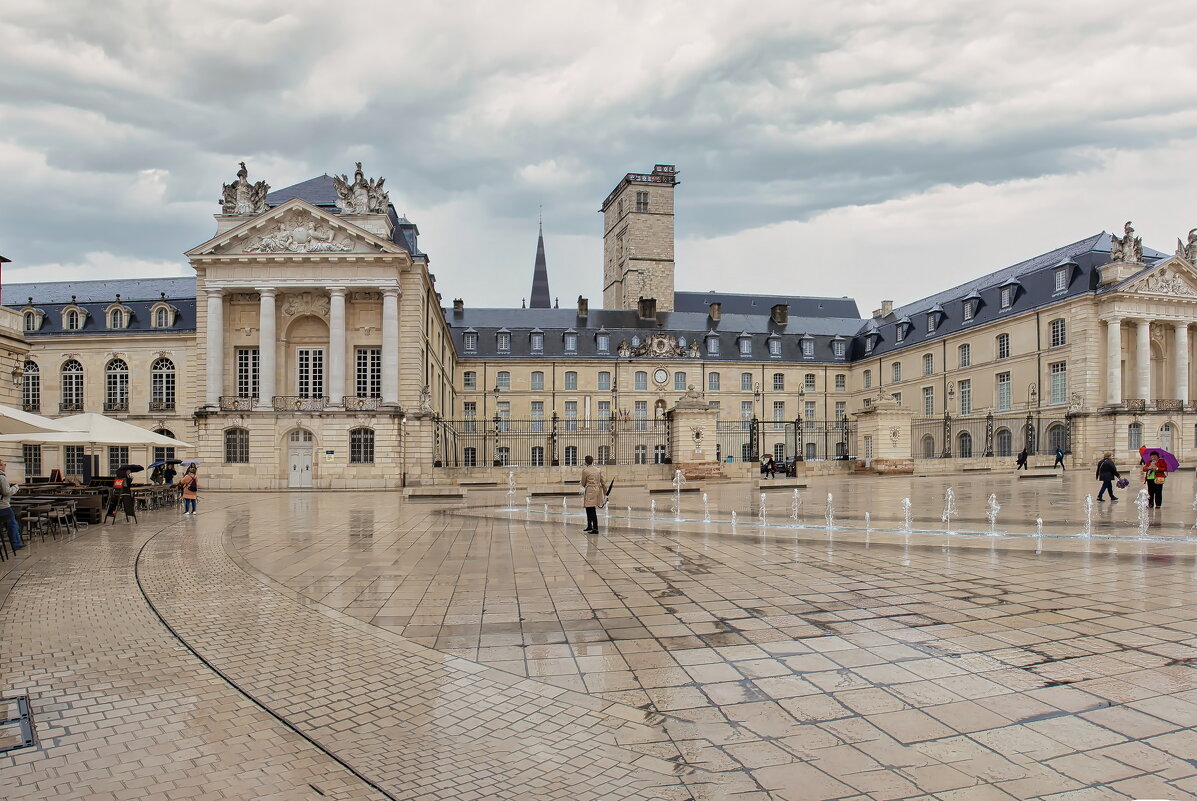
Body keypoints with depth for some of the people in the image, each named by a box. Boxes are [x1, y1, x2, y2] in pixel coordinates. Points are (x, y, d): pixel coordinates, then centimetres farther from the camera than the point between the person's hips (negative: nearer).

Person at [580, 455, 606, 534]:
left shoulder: (585, 471, -9)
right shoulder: (598, 470, 8)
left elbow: (583, 483, 2)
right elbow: (603, 482, 7)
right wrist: (605, 494, 13)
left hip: (590, 491, -7)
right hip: (597, 490, 7)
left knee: (592, 510, -4)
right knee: (589, 509, 21)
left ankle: (595, 529, -6)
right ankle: (589, 526, 33)